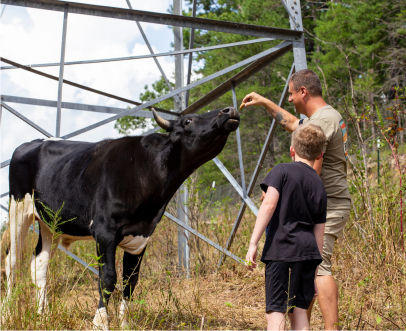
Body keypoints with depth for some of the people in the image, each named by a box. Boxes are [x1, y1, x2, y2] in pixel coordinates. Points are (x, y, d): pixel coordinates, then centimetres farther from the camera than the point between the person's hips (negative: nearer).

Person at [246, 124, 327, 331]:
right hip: (308, 252, 5)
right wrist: (314, 274, 21)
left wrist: (253, 243, -16)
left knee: (276, 311, -6)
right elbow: (318, 234, 16)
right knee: (299, 310, 14)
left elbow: (269, 204, -15)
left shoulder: (282, 171, 1)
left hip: (282, 251, -5)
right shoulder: (319, 186, 15)